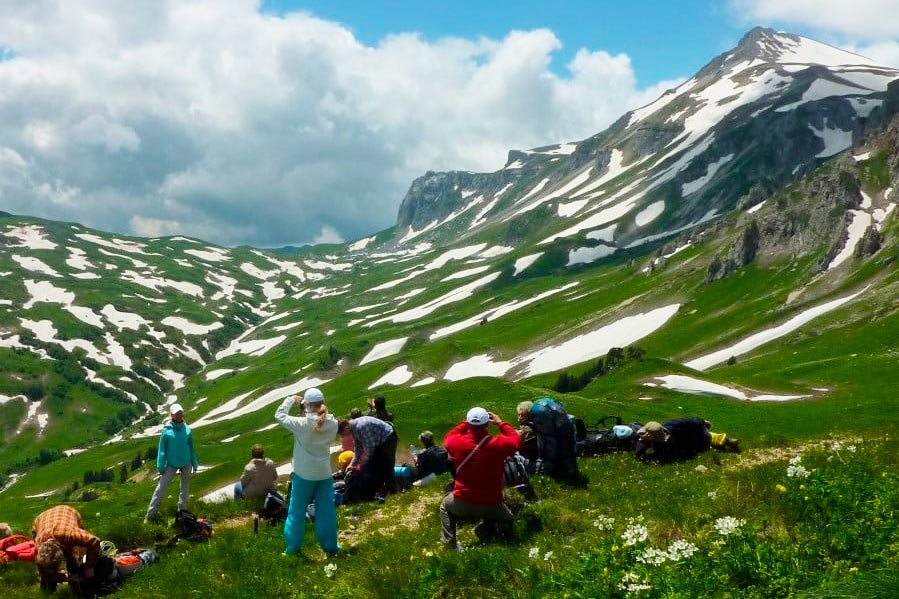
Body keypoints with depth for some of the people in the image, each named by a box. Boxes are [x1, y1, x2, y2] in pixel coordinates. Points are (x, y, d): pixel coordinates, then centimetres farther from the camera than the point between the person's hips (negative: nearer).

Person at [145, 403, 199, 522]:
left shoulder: (187, 429, -2)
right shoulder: (167, 430, -9)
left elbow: (192, 447, 7)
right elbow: (162, 449, -6)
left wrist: (195, 464, 9)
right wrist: (161, 466, -8)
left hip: (186, 463, 3)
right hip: (171, 464, -3)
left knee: (185, 487, 13)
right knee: (161, 487, -6)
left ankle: (183, 511, 27)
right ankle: (151, 513, -4)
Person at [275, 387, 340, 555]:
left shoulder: (302, 424, -20)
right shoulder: (332, 424, -9)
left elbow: (279, 415, -9)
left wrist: (291, 399, 3)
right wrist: (316, 411, 2)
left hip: (304, 474, -3)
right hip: (325, 474, 3)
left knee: (297, 511, 11)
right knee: (326, 510, 13)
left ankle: (293, 547, 18)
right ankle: (330, 546, 20)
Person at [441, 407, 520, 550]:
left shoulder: (457, 442, -13)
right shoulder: (498, 443, -18)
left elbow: (448, 438, 14)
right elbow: (516, 440, 4)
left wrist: (465, 423, 16)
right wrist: (500, 423, 13)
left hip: (463, 503, 1)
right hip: (491, 505, -1)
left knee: (445, 507, 35)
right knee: (508, 520, 30)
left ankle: (449, 544, 15)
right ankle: (489, 528, -3)